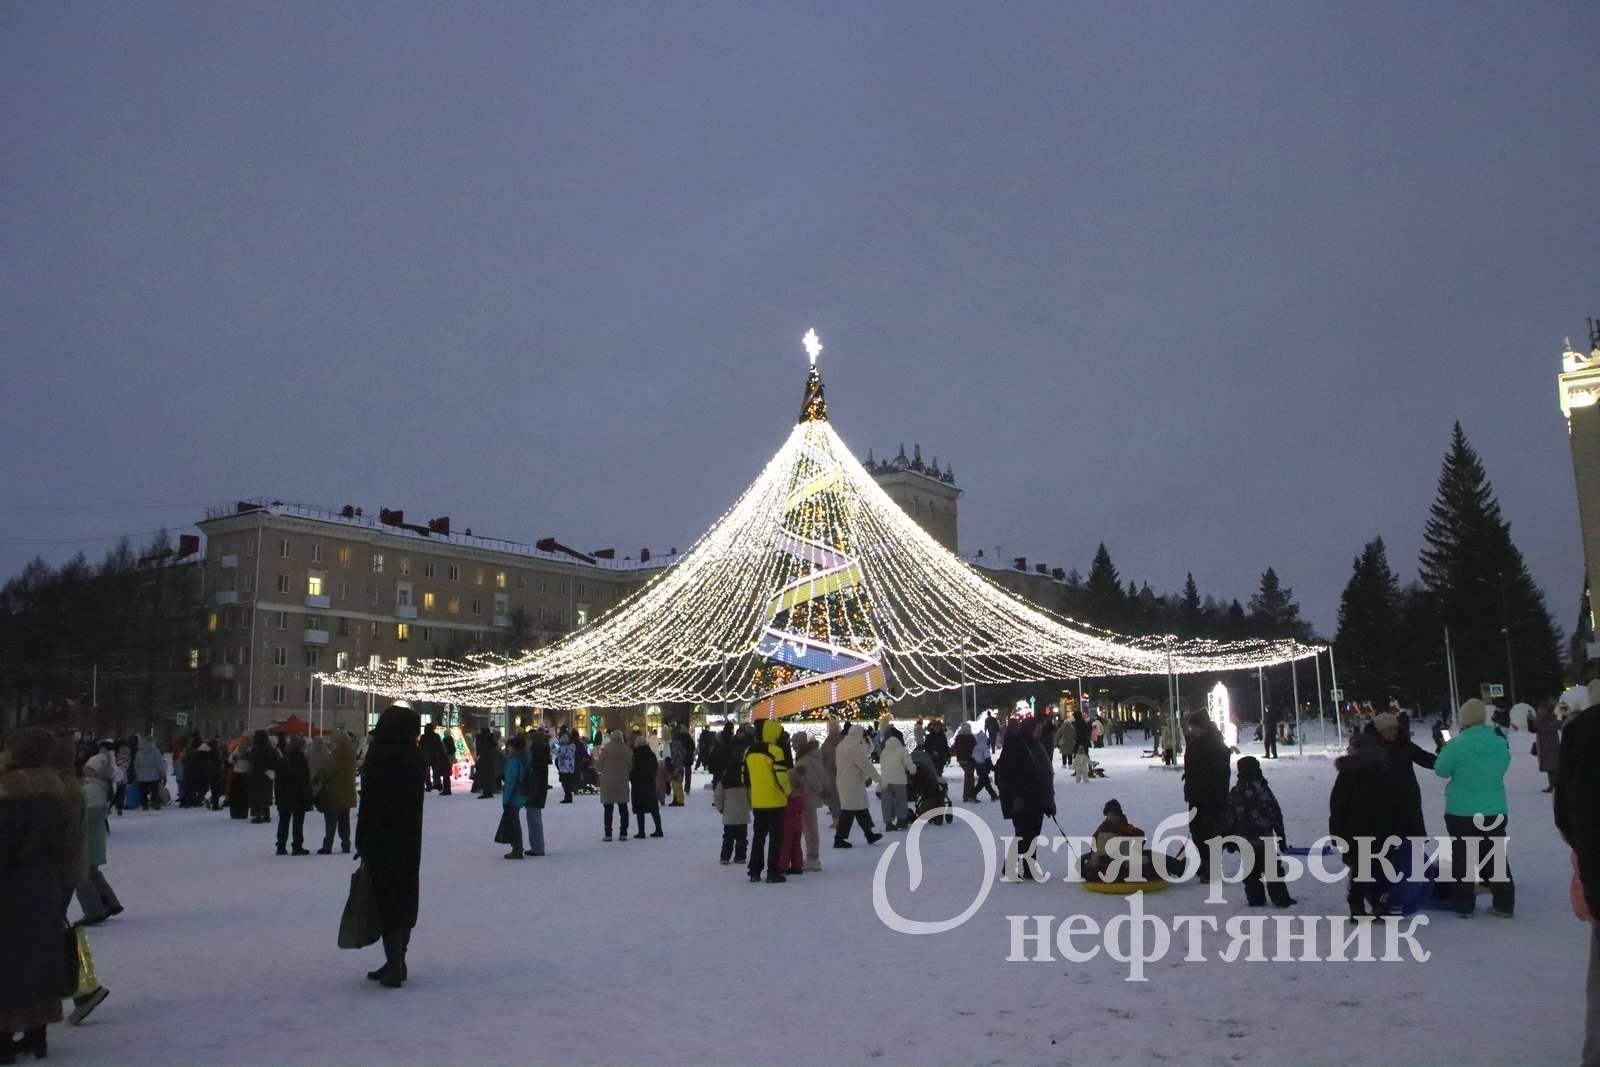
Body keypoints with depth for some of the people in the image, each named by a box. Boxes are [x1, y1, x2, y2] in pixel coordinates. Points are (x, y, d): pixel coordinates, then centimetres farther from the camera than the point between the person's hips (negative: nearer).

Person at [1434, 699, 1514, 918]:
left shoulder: (1458, 744, -18)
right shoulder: (1500, 742, -5)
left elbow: (1441, 770, -6)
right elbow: (1501, 768, 12)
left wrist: (1446, 749, 9)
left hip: (1461, 812, -4)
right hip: (1496, 811, 4)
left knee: (1462, 858, 8)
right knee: (1496, 856, 16)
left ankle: (1464, 906, 13)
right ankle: (1504, 904, 20)